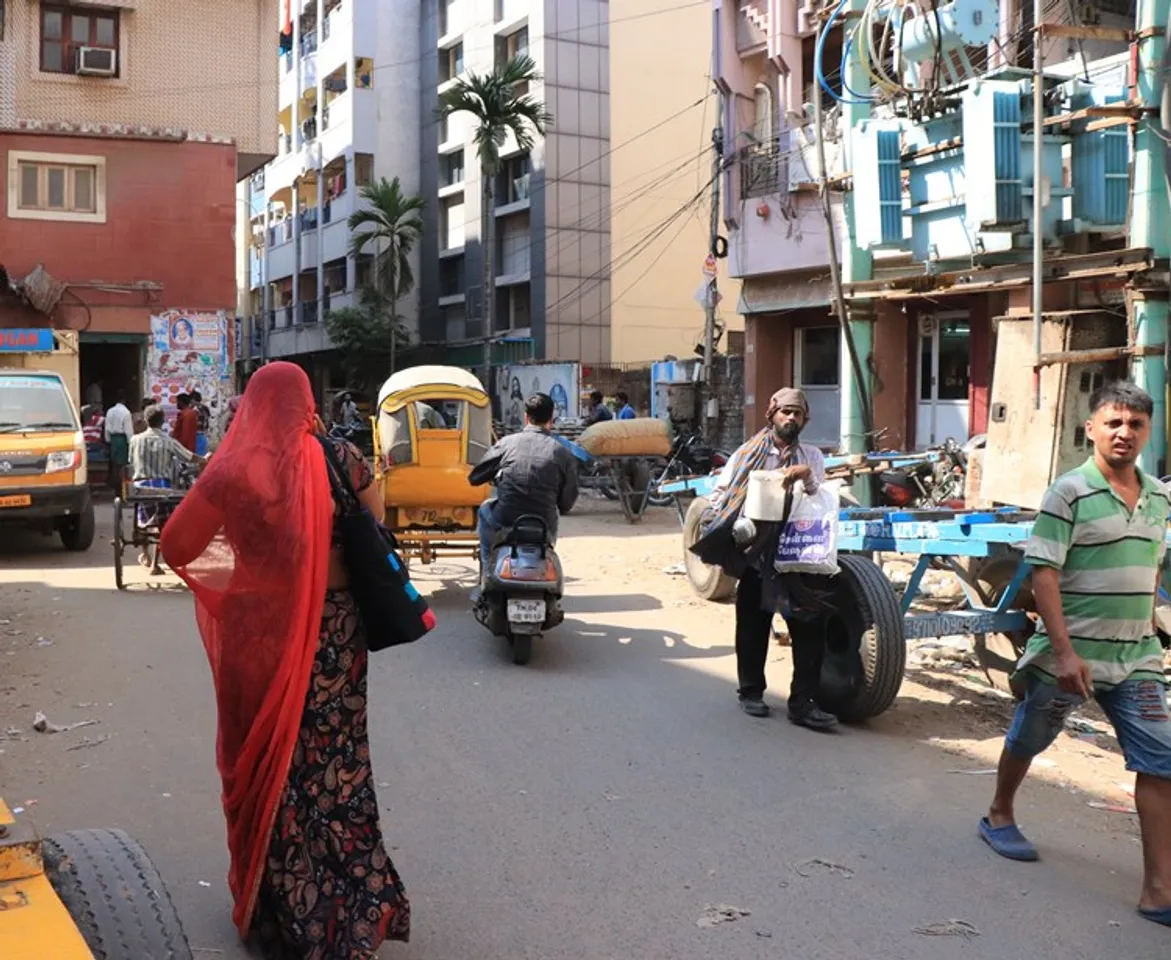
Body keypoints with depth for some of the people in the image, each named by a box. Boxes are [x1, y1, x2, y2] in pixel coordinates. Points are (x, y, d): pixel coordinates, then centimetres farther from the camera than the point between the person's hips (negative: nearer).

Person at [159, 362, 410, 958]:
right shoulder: (341, 459, -5)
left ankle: (284, 905, 24)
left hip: (262, 627, -3)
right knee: (337, 758, 16)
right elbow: (375, 521, 8)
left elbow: (176, 547, -10)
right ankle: (357, 902, 26)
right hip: (336, 626, 3)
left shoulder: (237, 468, -13)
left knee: (268, 758, 13)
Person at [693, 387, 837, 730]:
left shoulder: (812, 456, 9)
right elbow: (721, 494, 6)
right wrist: (720, 537, -7)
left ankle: (803, 702, 2)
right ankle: (751, 692, 27)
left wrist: (807, 477, -20)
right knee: (753, 625, 10)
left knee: (811, 624, -5)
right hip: (756, 552, 0)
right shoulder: (748, 454, 7)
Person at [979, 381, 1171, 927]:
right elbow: (1043, 574, -16)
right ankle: (999, 816, 41)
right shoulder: (1070, 493, -13)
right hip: (1071, 654, -5)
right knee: (1028, 739, 15)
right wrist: (1064, 651, -20)